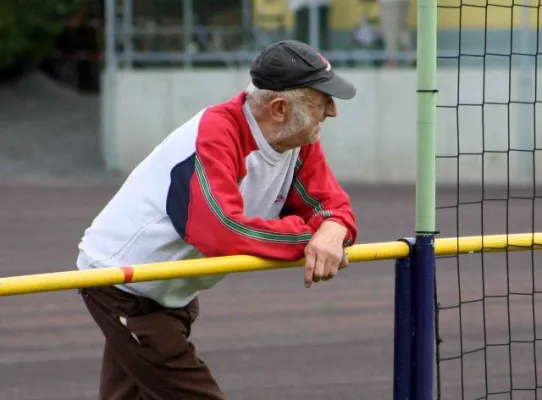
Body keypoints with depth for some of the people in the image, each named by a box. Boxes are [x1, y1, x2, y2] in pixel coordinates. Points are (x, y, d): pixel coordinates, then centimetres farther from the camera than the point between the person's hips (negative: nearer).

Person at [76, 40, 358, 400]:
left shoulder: (299, 141, -4)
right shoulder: (216, 135, -30)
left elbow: (334, 205, -2)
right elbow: (222, 232, -40)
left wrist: (331, 232, -28)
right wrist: (309, 235, -29)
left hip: (173, 295, 9)